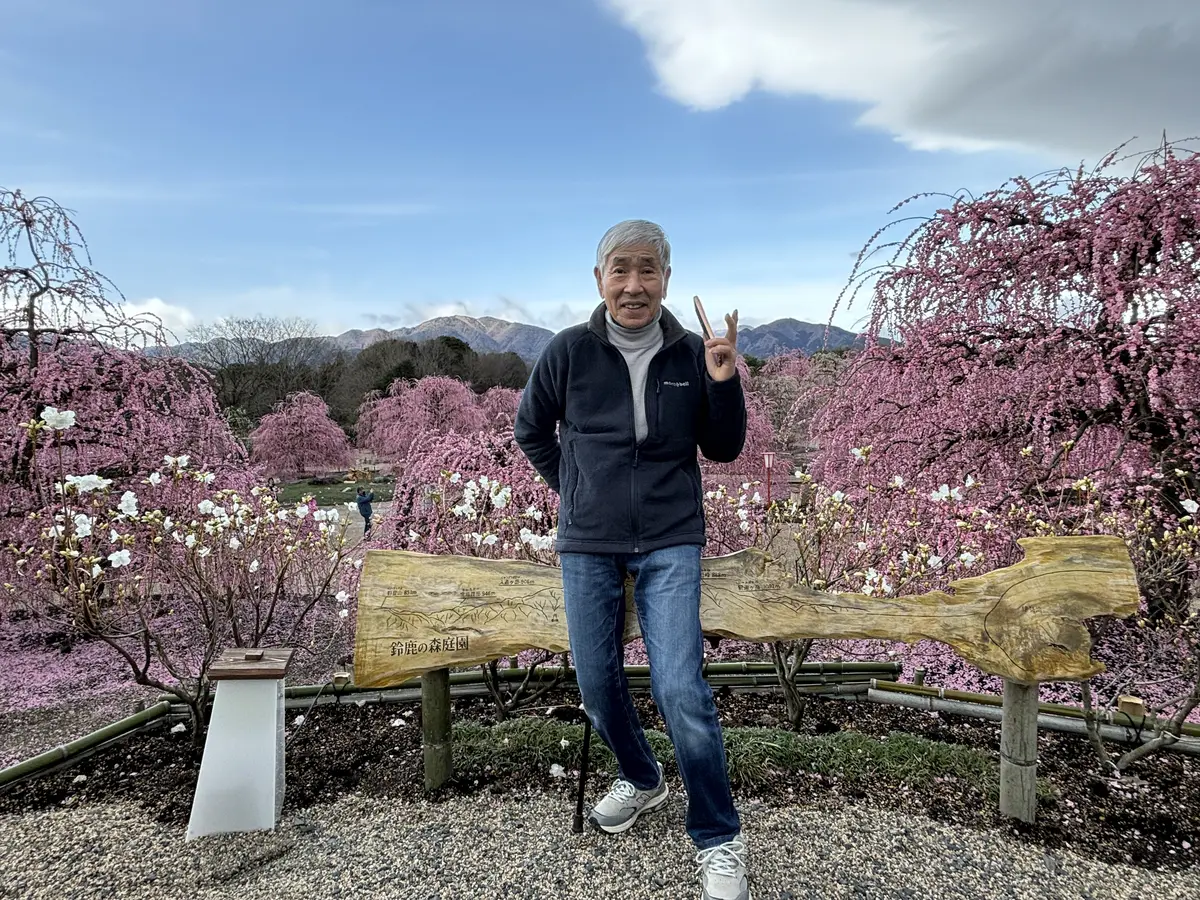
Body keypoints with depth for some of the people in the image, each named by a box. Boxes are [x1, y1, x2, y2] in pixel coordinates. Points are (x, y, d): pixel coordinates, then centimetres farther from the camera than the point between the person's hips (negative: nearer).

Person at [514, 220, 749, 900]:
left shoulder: (691, 354, -2)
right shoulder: (570, 350, -3)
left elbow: (724, 450, 4)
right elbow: (531, 429, 12)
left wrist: (724, 383, -11)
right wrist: (572, 489, 8)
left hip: (670, 543, -1)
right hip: (588, 545, 2)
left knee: (680, 687, -11)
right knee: (598, 684, 11)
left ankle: (720, 841, 9)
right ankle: (642, 780, 41)